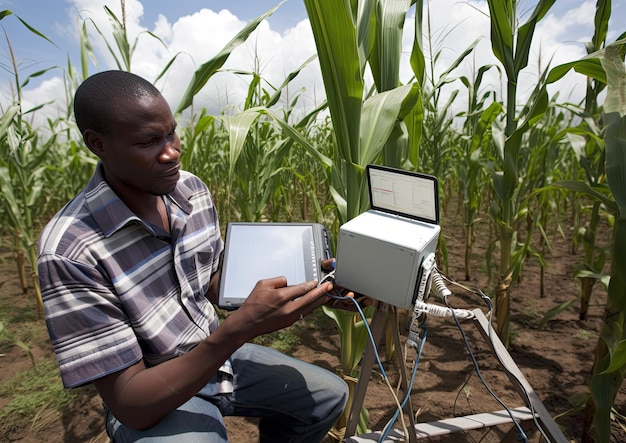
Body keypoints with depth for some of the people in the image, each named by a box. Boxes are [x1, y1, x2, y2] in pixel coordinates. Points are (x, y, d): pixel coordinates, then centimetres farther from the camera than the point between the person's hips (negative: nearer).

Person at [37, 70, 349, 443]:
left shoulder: (192, 190, -9)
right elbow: (130, 405, -25)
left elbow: (213, 288, 3)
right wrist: (240, 327, -38)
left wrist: (285, 290, -14)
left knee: (330, 395, 10)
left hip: (217, 356, 6)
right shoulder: (71, 251, -29)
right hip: (151, 405, -5)